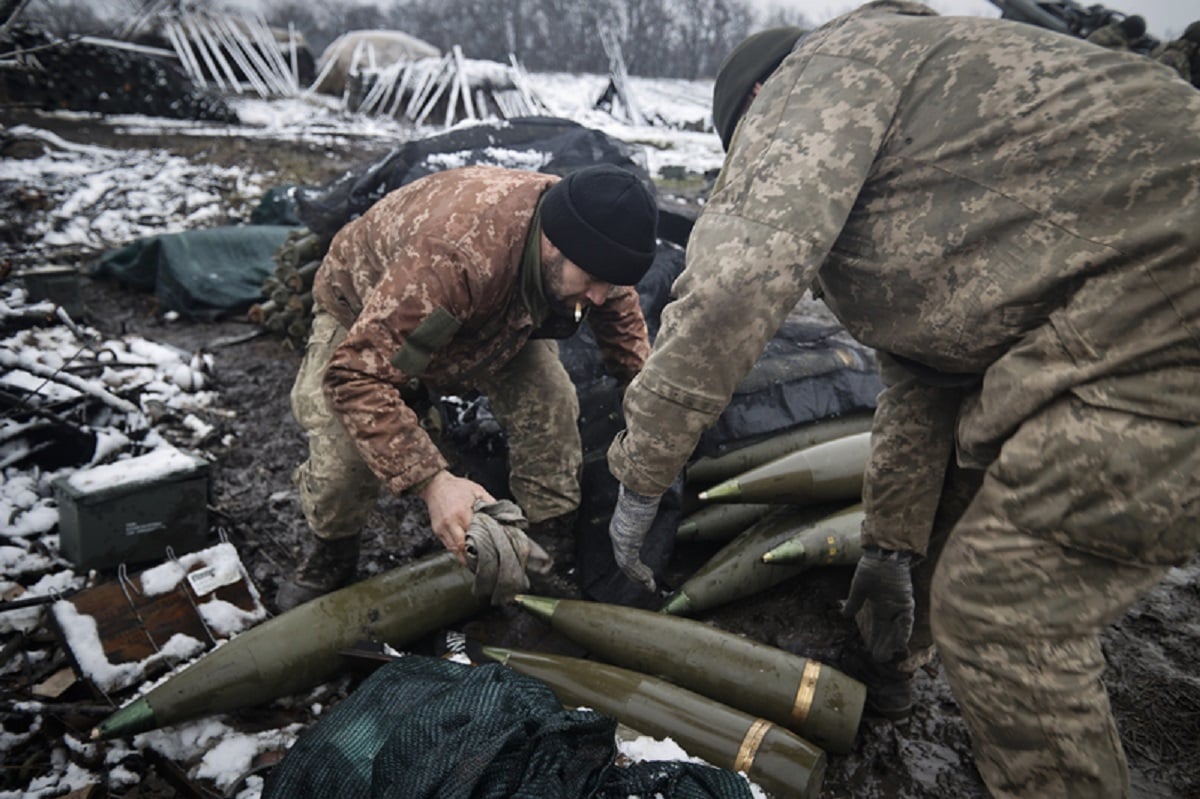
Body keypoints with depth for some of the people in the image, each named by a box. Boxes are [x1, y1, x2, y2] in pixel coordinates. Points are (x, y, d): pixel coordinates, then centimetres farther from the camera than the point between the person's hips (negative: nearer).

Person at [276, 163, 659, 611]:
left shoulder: (590, 247, -25)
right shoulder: (453, 256, -49)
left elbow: (620, 310, 0)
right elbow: (356, 376, -48)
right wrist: (432, 481, -56)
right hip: (364, 312, -4)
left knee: (549, 405, -20)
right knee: (340, 447, -26)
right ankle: (332, 551, 8)